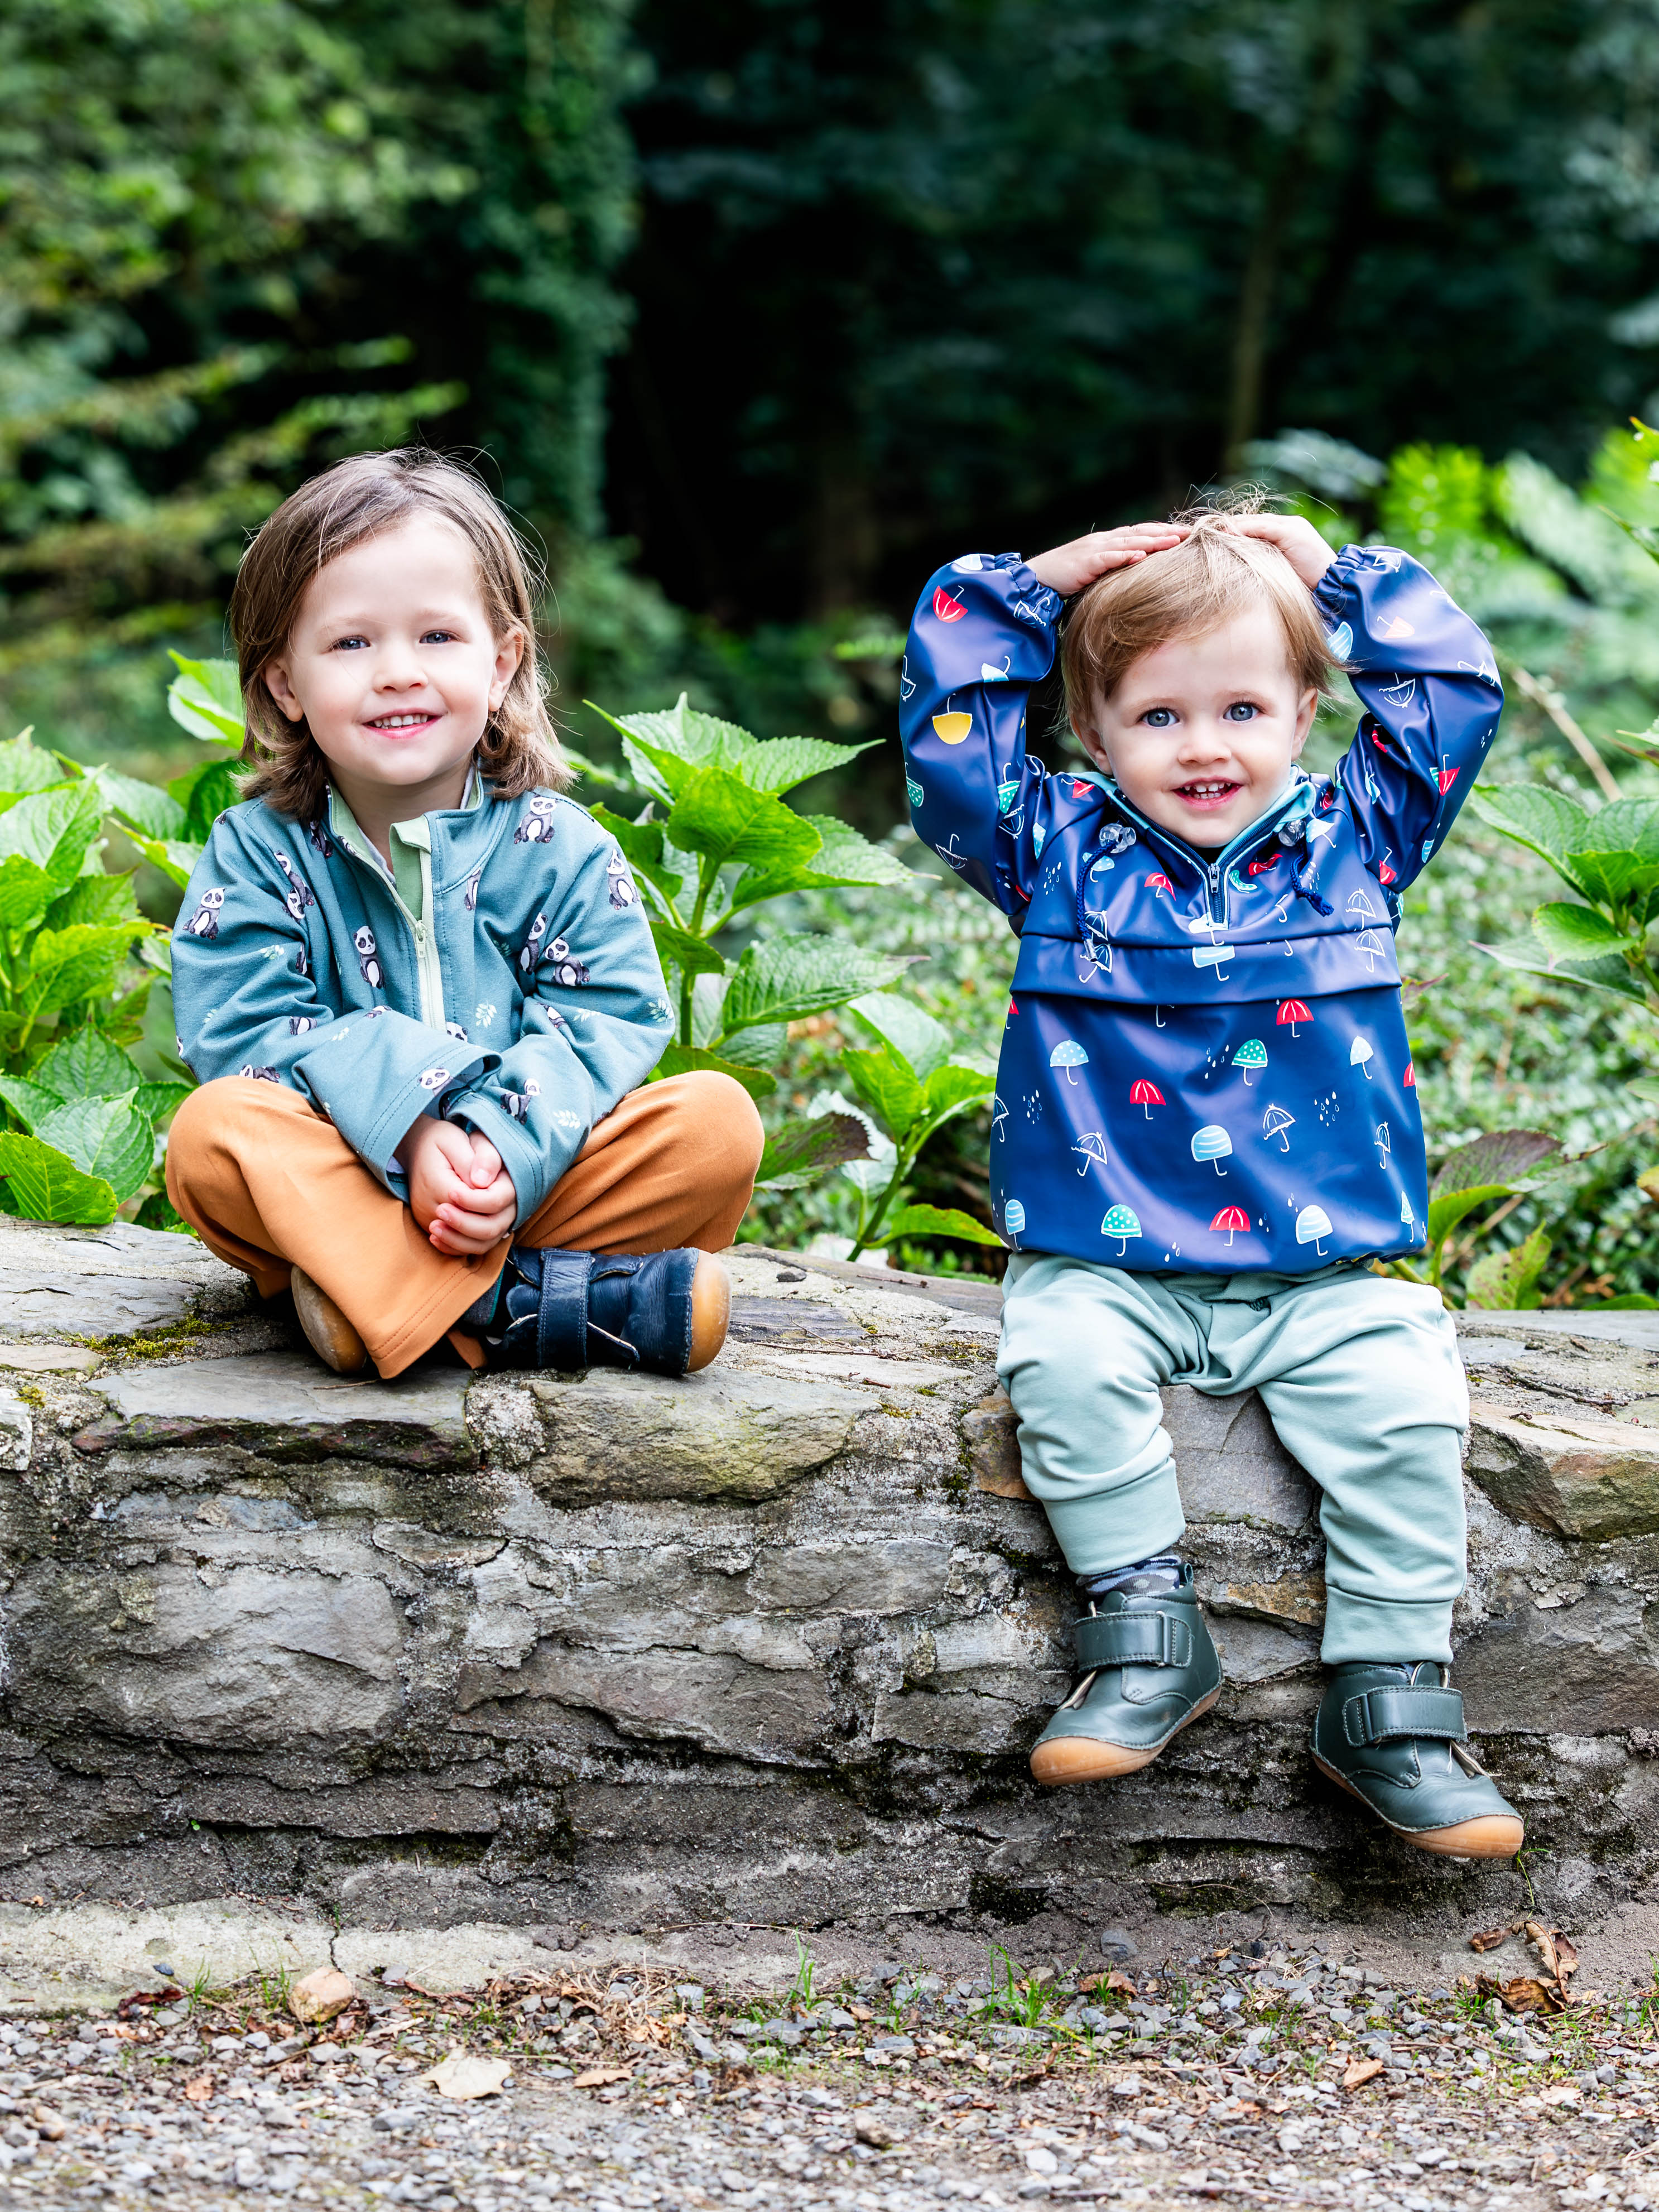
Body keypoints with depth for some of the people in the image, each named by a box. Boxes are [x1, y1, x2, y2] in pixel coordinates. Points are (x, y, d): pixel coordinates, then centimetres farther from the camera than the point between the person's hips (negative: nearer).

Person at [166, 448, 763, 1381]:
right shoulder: (259, 852, -1)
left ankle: (374, 1290, -28)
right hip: (338, 1185, -1)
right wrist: (408, 1126, -27)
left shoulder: (557, 845, 1)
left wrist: (505, 1146, -27)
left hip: (528, 1174, 1)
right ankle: (527, 1302, -36)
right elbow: (243, 1032, -12)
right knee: (213, 1133, -31)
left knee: (720, 1122, -20)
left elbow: (607, 1022, -8)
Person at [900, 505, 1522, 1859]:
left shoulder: (1351, 840, 11)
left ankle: (1394, 1697, -15)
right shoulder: (1063, 850, 8)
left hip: (1321, 1276, 1)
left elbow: (1457, 695, 12)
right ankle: (1146, 1632, -19)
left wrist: (1338, 574, 13)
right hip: (1106, 1269, 0)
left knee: (1406, 1398, -23)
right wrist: (1036, 584, 5)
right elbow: (948, 732, 2)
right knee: (1065, 1367, -30)